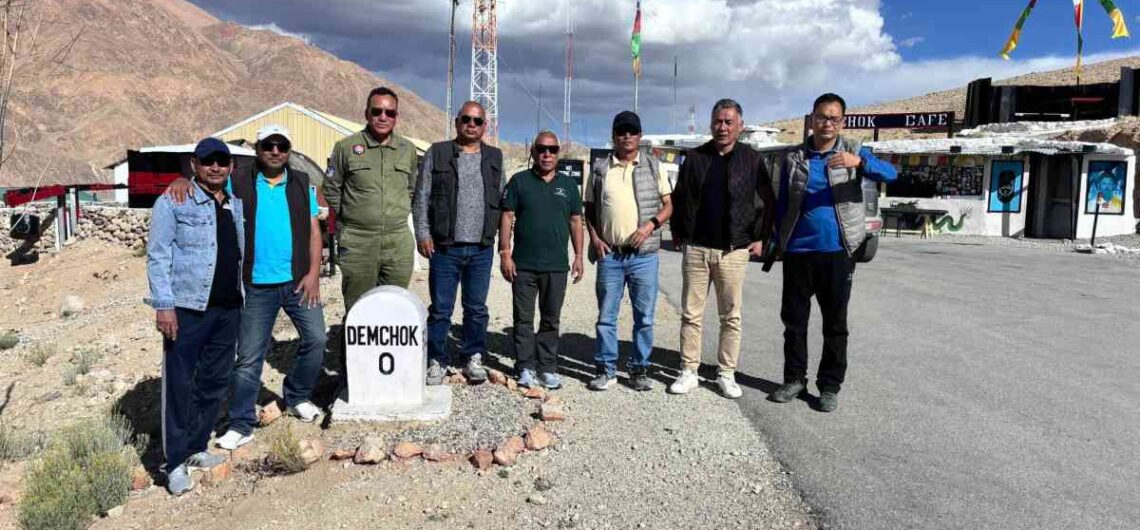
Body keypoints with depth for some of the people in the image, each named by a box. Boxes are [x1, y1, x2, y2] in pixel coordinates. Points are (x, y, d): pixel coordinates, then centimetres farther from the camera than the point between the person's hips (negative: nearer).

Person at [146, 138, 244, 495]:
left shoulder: (236, 204, 15)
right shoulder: (174, 202, -2)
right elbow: (158, 256, -7)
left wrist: (242, 298, 13)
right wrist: (164, 305, -14)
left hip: (228, 308, 6)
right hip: (187, 308, -6)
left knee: (215, 381, 11)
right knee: (179, 384, 0)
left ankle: (197, 448, 25)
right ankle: (176, 463, 8)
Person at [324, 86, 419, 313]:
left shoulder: (408, 149, 9)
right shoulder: (346, 147, -1)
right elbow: (331, 189, 8)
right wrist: (348, 221, 8)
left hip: (399, 242, 3)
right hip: (357, 243, -3)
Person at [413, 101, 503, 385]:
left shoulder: (494, 158, 11)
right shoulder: (437, 153, 3)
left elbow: (501, 201, 12)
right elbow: (421, 197, 1)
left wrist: (500, 237, 5)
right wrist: (423, 233, -7)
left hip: (482, 249, 2)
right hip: (444, 247, -2)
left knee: (477, 308, 10)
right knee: (440, 309, 3)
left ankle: (473, 357, 23)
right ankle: (436, 361, 15)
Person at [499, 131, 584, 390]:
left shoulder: (568, 184, 10)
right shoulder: (519, 181, 3)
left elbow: (576, 221, 13)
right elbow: (507, 217, 0)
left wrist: (579, 256, 6)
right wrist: (505, 253, -7)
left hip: (557, 266, 2)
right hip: (523, 264, -2)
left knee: (551, 320, 9)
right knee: (523, 319, 3)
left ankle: (548, 368, 17)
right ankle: (526, 368, 11)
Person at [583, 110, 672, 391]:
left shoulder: (653, 166, 6)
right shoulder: (600, 169, 8)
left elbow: (668, 205, 7)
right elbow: (589, 208, 13)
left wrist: (651, 225, -11)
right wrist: (595, 238, -1)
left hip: (644, 254, 0)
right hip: (609, 254, 1)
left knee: (644, 316, 5)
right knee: (606, 315, 5)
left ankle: (640, 369, 16)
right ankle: (606, 369, 15)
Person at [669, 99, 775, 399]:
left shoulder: (752, 160, 2)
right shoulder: (695, 158, 5)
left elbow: (768, 202, 7)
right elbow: (678, 198, 12)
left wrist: (761, 238, 2)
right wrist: (678, 233, 7)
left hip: (734, 251, -1)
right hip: (696, 248, 1)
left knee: (731, 317, 6)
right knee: (691, 314, 4)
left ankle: (727, 374, 16)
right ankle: (688, 372, 13)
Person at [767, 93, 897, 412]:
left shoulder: (853, 151, 4)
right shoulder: (794, 158, 8)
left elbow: (890, 174, -12)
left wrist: (859, 162, -30)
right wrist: (778, 242, 6)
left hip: (838, 252, -1)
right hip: (798, 252, 2)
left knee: (835, 324, 6)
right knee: (794, 320, 8)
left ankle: (829, 386, 16)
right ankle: (794, 379, 22)